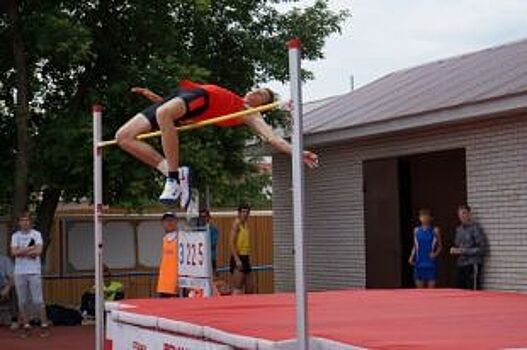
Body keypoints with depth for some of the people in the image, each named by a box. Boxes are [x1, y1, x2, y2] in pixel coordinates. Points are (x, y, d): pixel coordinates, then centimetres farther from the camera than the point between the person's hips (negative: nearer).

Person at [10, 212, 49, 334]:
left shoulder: (36, 234, 4)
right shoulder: (15, 236, 10)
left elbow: (38, 251, -10)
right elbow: (14, 252, -4)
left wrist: (22, 252, -6)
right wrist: (30, 249, -8)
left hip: (34, 272, -3)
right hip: (19, 272, 3)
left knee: (38, 300, -6)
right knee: (22, 301, 4)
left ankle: (44, 324, -1)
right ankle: (26, 325, 10)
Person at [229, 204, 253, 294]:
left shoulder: (246, 225, 16)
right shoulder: (236, 224, -9)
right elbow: (231, 242, -17)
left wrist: (248, 258, 16)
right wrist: (237, 259, -23)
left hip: (245, 258, 9)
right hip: (238, 257, -9)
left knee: (249, 288, 11)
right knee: (237, 289, -11)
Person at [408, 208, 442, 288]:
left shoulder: (435, 230, 1)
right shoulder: (416, 230, 9)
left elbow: (440, 246, 5)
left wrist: (436, 254, -14)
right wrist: (411, 257, 2)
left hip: (431, 263, -3)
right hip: (419, 263, 3)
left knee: (431, 287, -2)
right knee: (419, 287, 4)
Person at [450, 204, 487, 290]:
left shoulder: (475, 228, -8)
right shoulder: (458, 229, 15)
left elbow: (481, 248, -11)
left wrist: (464, 251, -14)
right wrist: (454, 250, 6)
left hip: (473, 265, -7)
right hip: (461, 265, 7)